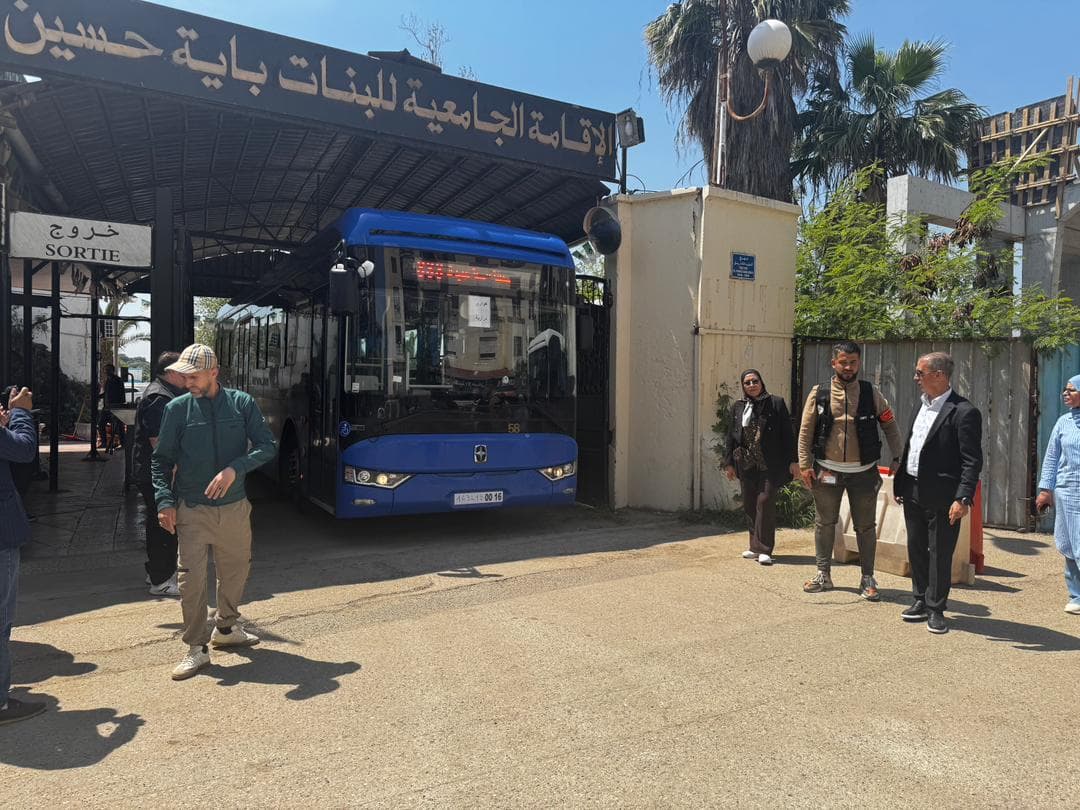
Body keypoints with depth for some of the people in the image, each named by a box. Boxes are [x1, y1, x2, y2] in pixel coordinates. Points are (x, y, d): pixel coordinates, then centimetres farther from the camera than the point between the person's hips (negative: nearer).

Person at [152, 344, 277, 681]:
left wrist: (235, 469, -21)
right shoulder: (178, 409, -3)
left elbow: (268, 446, -6)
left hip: (234, 508, 2)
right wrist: (165, 501, -10)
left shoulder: (241, 403, -3)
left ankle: (225, 628, 39)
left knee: (236, 571, 16)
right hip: (192, 510, -2)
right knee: (191, 577, -4)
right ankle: (197, 649, 11)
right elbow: (161, 461, 3)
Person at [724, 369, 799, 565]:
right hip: (746, 465, 4)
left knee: (765, 502, -9)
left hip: (770, 465, -4)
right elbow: (731, 436, 13)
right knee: (750, 505, 8)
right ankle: (755, 546, 20)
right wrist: (729, 462, 9)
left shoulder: (776, 403, 1)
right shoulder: (738, 407, 11)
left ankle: (764, 549, -3)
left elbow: (787, 433, -1)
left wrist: (792, 461, -5)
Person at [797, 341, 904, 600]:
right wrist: (804, 465, -5)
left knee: (866, 526, 6)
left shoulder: (871, 393, 1)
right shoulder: (819, 393, -2)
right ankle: (823, 574, 23)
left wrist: (897, 458, 1)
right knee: (824, 523, 9)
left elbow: (890, 426, 9)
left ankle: (868, 579, 18)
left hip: (863, 472, 0)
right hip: (827, 470, 0)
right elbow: (805, 431, 0)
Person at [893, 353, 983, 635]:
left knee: (940, 554, 4)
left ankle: (936, 609, 17)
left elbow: (972, 461, -15)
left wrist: (963, 499, -21)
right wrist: (899, 484, 13)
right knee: (916, 550, 15)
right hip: (913, 493, 7)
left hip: (942, 498, -7)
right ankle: (921, 601, 30)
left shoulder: (964, 412, -13)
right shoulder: (923, 405, 11)